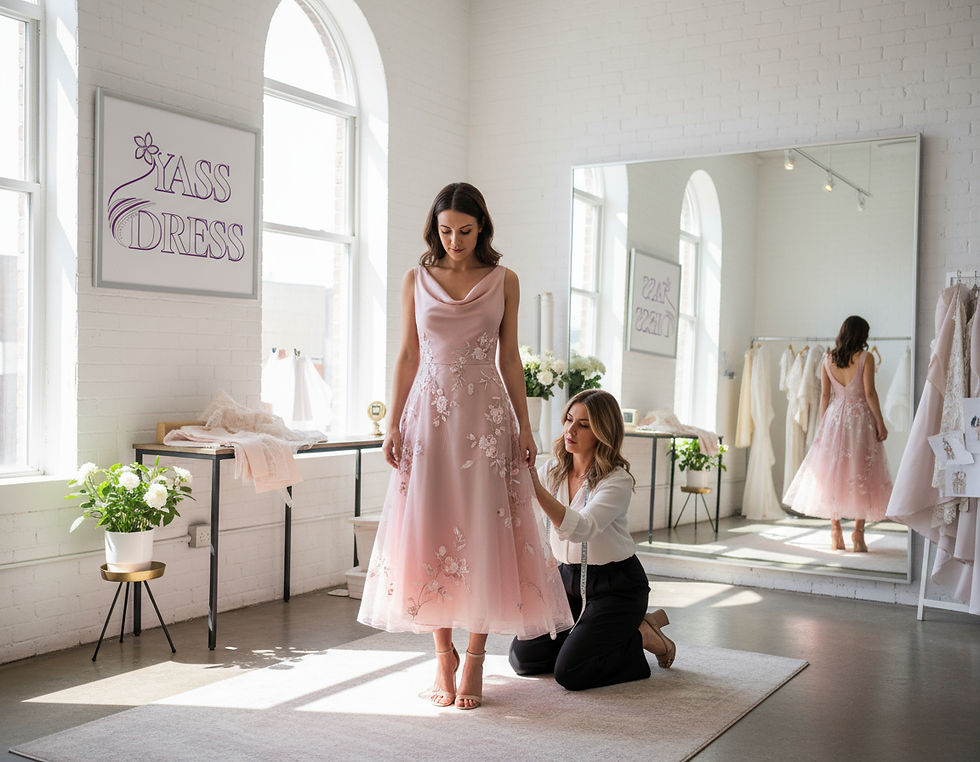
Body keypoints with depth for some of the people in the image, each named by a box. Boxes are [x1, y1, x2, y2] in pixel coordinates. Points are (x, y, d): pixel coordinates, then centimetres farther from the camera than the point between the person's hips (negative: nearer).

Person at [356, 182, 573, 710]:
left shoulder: (504, 281, 6)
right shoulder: (416, 280, 8)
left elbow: (510, 359, 7)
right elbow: (407, 356, 8)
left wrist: (524, 426, 2)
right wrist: (393, 424, 1)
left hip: (486, 416, -1)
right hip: (428, 414, 1)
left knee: (482, 533, -2)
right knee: (430, 532, -1)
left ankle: (474, 657, 7)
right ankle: (443, 656, 11)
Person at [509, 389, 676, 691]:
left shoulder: (618, 480, -20)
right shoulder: (555, 470, -1)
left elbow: (581, 528, -37)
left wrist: (535, 486, -45)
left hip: (616, 584, -6)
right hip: (569, 576, 6)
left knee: (569, 673, -17)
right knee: (523, 657, -1)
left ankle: (643, 636, 7)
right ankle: (594, 634, 19)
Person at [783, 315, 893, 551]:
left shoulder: (828, 359, 4)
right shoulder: (865, 357, -6)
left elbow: (824, 395, 7)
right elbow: (869, 393, -10)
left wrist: (822, 424, 14)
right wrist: (880, 423, -5)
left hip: (834, 417, 3)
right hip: (860, 416, -3)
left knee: (833, 471, 8)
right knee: (861, 472, 3)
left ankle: (835, 531, 9)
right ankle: (858, 531, -1)